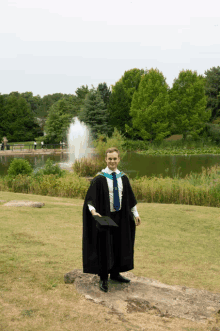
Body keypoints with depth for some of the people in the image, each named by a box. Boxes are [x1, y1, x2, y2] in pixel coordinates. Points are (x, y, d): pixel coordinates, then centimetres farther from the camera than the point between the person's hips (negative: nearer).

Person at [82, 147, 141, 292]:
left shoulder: (123, 178, 5)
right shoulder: (99, 179, -10)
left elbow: (130, 197, 14)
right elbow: (90, 198, -13)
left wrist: (136, 214, 15)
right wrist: (93, 211, -29)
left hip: (121, 217, 5)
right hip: (104, 216, -5)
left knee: (119, 245, 13)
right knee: (104, 246, 1)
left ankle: (115, 273, 30)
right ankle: (103, 279, 12)